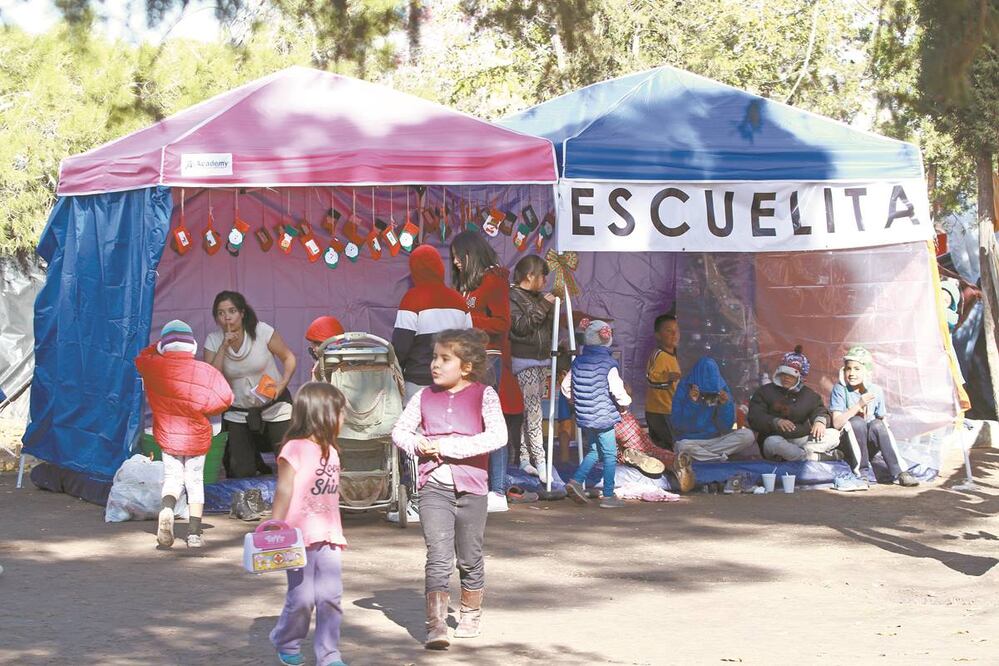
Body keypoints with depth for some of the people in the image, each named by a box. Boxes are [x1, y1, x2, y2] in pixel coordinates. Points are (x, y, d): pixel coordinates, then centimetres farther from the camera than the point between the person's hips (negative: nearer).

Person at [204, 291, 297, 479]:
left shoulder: (262, 331, -14)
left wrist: (282, 384, -20)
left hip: (274, 406, -1)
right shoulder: (213, 340, -9)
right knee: (242, 474, -3)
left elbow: (289, 358, -4)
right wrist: (224, 347, -25)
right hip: (238, 412, 1)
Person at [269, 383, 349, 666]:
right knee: (302, 598, 1)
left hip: (328, 537, 6)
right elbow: (283, 491, -11)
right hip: (300, 536, -6)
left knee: (330, 596, 0)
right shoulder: (294, 449, -9)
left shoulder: (331, 451, 14)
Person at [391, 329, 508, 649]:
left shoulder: (483, 395, -4)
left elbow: (497, 436, -18)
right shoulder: (424, 397, 6)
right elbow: (399, 431, 14)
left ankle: (470, 614, 32)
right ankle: (436, 624, -11)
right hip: (433, 486, 1)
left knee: (469, 559, 13)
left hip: (471, 487, -1)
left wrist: (447, 446, -18)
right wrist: (418, 445, -9)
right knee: (438, 558, -9)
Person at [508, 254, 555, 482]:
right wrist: (542, 307, -20)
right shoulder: (511, 297, -7)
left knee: (529, 412, 7)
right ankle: (540, 461, -17)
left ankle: (525, 458, 8)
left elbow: (547, 327, 25)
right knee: (533, 411, -13)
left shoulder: (537, 297, 18)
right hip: (524, 363, -8)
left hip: (542, 361, 8)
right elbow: (520, 326, -19)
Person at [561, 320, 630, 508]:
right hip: (604, 416, -6)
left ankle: (576, 481, 5)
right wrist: (624, 404, 1)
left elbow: (566, 387, 9)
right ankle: (608, 496, 6)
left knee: (594, 451, 20)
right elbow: (618, 391, -18)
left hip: (584, 416, 6)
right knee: (610, 456, 4)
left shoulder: (578, 362, 3)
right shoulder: (609, 365, -15)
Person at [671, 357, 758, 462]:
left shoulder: (722, 389, -2)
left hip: (716, 440, 4)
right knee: (684, 447, -38)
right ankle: (722, 460, -19)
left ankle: (699, 454, -18)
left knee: (748, 435, -18)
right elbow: (678, 425, -13)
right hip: (691, 440, -4)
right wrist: (691, 403, -24)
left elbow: (726, 427, -1)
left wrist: (724, 405, -16)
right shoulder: (684, 387, -9)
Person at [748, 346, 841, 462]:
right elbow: (754, 418, -3)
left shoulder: (808, 395, 18)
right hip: (778, 439, -3)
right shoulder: (765, 392, 8)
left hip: (803, 441, 4)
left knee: (834, 435, -18)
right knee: (772, 442, -39)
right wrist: (776, 422, -23)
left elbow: (819, 410, 5)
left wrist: (820, 420, -21)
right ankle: (818, 458, -39)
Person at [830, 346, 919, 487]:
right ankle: (860, 469, -21)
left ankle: (899, 472, -32)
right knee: (857, 422, -30)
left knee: (877, 425, -28)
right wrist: (859, 405, -26)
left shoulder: (876, 391, 0)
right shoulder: (840, 389, -9)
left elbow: (883, 420, 8)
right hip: (848, 444, -2)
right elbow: (837, 422, -18)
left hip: (870, 445, 2)